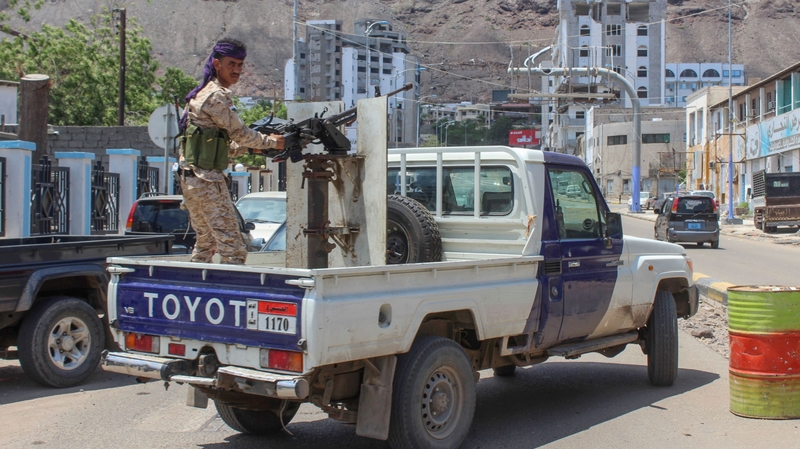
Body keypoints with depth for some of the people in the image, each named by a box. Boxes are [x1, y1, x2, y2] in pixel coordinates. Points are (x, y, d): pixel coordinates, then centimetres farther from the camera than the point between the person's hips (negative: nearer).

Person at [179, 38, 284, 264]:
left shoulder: (205, 92, 19)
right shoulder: (216, 95, -11)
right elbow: (239, 133, -9)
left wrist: (251, 147, 10)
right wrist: (271, 141, 5)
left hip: (192, 178, 10)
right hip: (207, 180, -10)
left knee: (205, 244, 19)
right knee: (233, 247, -11)